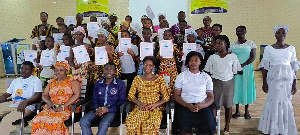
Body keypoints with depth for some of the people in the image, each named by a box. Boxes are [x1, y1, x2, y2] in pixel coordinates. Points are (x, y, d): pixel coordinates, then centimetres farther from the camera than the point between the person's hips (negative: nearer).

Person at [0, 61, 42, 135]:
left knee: (6, 121, -33)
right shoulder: (15, 81, 25)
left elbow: (38, 96, -8)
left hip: (26, 106, -6)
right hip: (11, 104, 7)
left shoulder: (36, 80, 5)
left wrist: (26, 102, -28)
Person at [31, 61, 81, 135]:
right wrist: (49, 102, -4)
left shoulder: (73, 81, 5)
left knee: (55, 120, -35)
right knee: (38, 120, -25)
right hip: (52, 108, 5)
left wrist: (63, 106, -17)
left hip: (67, 108, -5)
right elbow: (44, 95, 20)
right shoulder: (51, 82, 23)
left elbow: (77, 94, -8)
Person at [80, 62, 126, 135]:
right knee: (83, 121, -22)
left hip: (112, 110, -4)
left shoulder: (120, 84, 2)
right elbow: (95, 99, 16)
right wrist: (96, 109, -7)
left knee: (104, 124, -35)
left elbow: (122, 100, -3)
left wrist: (108, 109, -15)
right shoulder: (98, 83, 15)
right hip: (99, 109, 4)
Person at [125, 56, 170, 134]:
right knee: (131, 122, -31)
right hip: (140, 108, 2)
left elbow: (166, 97, 4)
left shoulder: (159, 79, 7)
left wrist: (155, 105, -11)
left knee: (151, 124, -34)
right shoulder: (137, 79, 12)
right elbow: (130, 95, 10)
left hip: (155, 109, -1)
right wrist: (139, 103, -9)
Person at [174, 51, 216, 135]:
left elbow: (211, 97, 10)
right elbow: (176, 95, 6)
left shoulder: (206, 77, 13)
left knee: (208, 126, -26)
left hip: (203, 106, 1)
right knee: (185, 128, -29)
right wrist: (187, 105, -13)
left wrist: (202, 105, -12)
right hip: (185, 105, -1)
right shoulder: (181, 76, 11)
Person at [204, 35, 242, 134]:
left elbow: (236, 71, 7)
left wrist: (227, 75, 2)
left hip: (228, 82, 0)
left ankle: (227, 126, 21)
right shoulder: (212, 57, 3)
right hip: (216, 82, 0)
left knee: (228, 104, 7)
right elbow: (208, 72, 6)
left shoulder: (233, 56, 2)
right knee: (215, 104, -3)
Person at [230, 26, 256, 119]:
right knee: (236, 87, 3)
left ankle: (246, 110, 16)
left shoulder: (251, 43, 1)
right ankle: (237, 110, 14)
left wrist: (243, 65, -19)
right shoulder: (233, 45, 7)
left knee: (247, 87, 3)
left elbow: (253, 57, -6)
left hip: (247, 69, -1)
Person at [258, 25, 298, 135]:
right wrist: (264, 82, -1)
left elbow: (294, 67, 6)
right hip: (273, 79, -1)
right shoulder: (268, 49, 1)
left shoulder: (291, 48, 5)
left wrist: (295, 83, 3)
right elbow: (264, 67, 2)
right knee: (273, 102, 2)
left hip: (287, 79, 1)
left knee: (285, 103, 4)